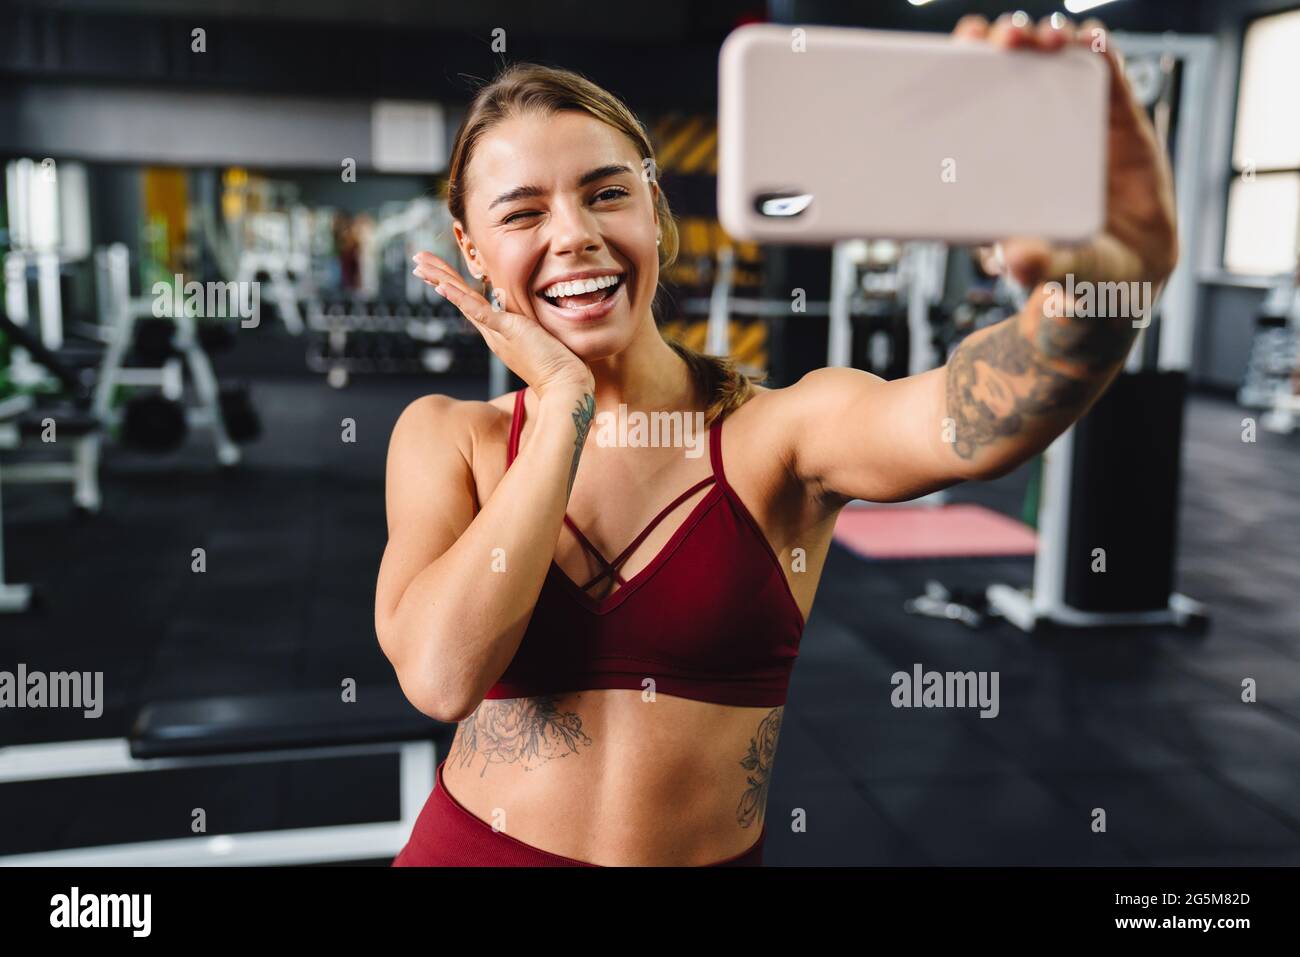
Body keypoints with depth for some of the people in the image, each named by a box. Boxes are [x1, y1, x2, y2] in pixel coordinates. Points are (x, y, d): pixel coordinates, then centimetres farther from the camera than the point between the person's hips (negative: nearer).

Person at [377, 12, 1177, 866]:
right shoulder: (446, 437, -4)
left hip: (714, 855, -1)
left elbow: (977, 418, -29)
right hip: (472, 846, 1)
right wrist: (565, 405, -17)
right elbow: (443, 671, -19)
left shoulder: (780, 431, -10)